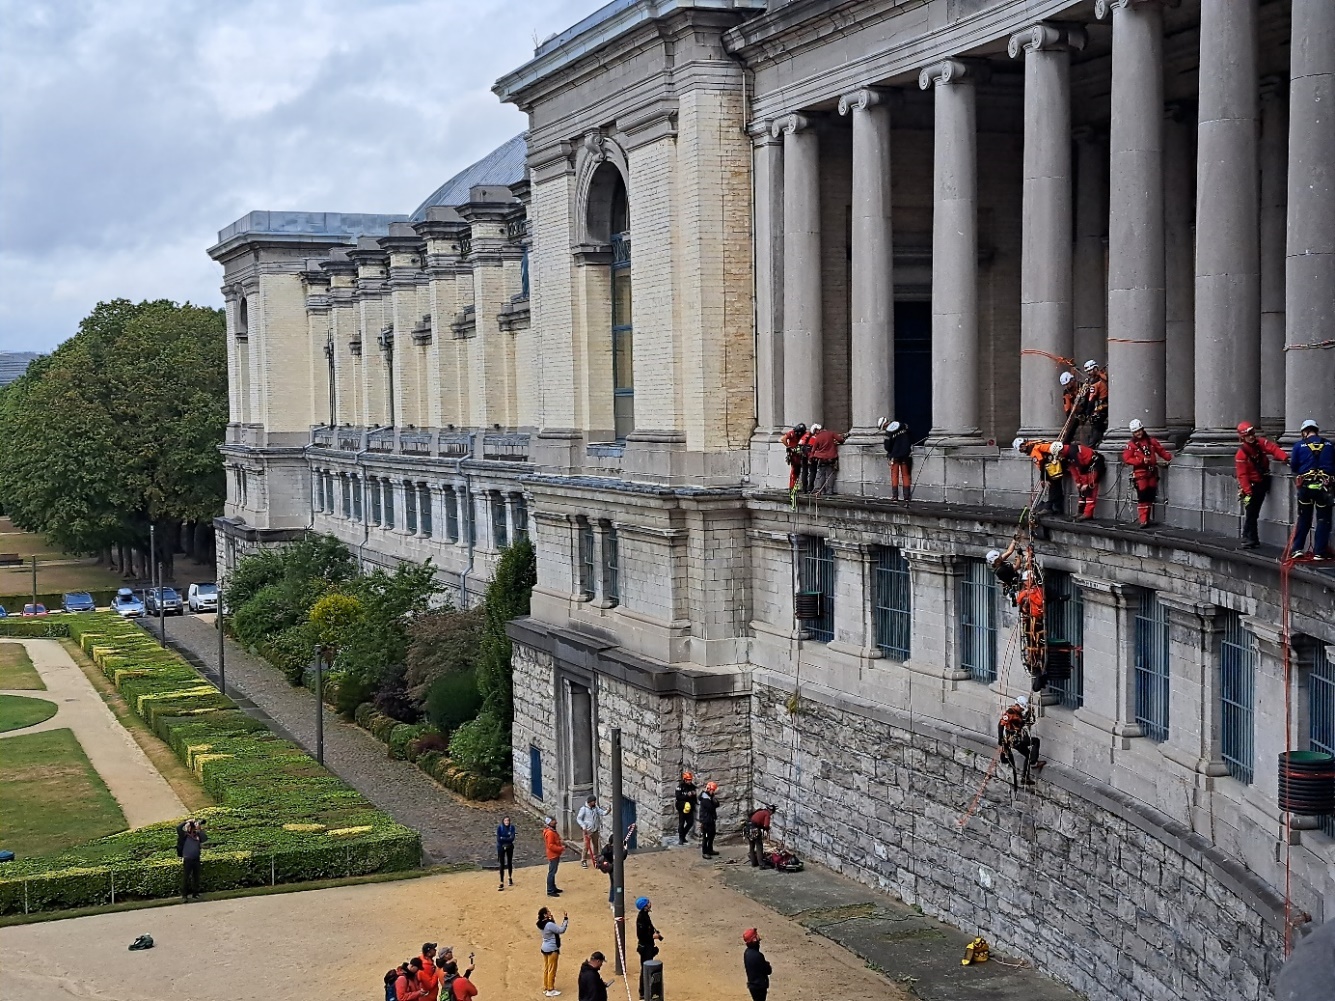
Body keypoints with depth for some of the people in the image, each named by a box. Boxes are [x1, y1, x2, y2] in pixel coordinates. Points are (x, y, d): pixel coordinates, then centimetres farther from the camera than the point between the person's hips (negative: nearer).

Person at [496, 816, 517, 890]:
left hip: (509, 847, 2)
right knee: (502, 864, -6)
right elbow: (498, 839, -17)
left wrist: (503, 838, -20)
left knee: (509, 863, 16)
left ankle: (510, 878, 37)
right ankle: (502, 883, -7)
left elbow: (512, 838, -16)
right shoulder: (499, 827, -10)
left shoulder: (512, 827, -6)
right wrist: (508, 838, -19)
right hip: (501, 847, -2)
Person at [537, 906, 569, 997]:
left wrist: (552, 920, 5)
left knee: (546, 969, 16)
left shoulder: (541, 924, 1)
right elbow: (561, 930, -19)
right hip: (552, 949, -8)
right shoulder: (549, 924, -25)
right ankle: (550, 990, 8)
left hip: (545, 948, 8)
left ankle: (545, 988, 24)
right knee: (552, 970, 2)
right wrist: (565, 920, -13)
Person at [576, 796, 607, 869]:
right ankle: (583, 861, 2)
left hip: (595, 830, 5)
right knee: (586, 846, -6)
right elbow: (578, 819, -8)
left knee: (596, 845, 15)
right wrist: (583, 826, -19)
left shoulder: (596, 808, 3)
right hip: (587, 831, -5)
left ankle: (596, 859, 30)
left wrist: (607, 811, -30)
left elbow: (602, 813, -8)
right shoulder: (584, 809, -10)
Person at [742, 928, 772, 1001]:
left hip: (752, 985, 9)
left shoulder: (747, 953, 2)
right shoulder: (757, 955, -26)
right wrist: (767, 965, 5)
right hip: (759, 986, -9)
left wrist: (765, 964, 2)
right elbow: (768, 971, -17)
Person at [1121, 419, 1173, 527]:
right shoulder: (1131, 445, -3)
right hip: (1140, 473, -5)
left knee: (1151, 496, 9)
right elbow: (1126, 459, -10)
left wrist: (1169, 458, -4)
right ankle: (1143, 521, -7)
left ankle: (1148, 518, 21)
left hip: (1152, 472, 5)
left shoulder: (1151, 441, 9)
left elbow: (1161, 451, 12)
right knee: (1142, 497, -10)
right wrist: (1142, 460, -18)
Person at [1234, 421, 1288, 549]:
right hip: (1251, 486, -5)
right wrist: (1247, 491, -24)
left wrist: (1284, 457, -36)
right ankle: (1249, 539, -3)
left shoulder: (1261, 443, -3)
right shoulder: (1241, 454, -17)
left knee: (1255, 512, 11)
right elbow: (1242, 475, -19)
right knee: (1250, 512, -7)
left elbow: (1273, 449, -16)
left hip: (1263, 483, 5)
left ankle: (1252, 539, 17)